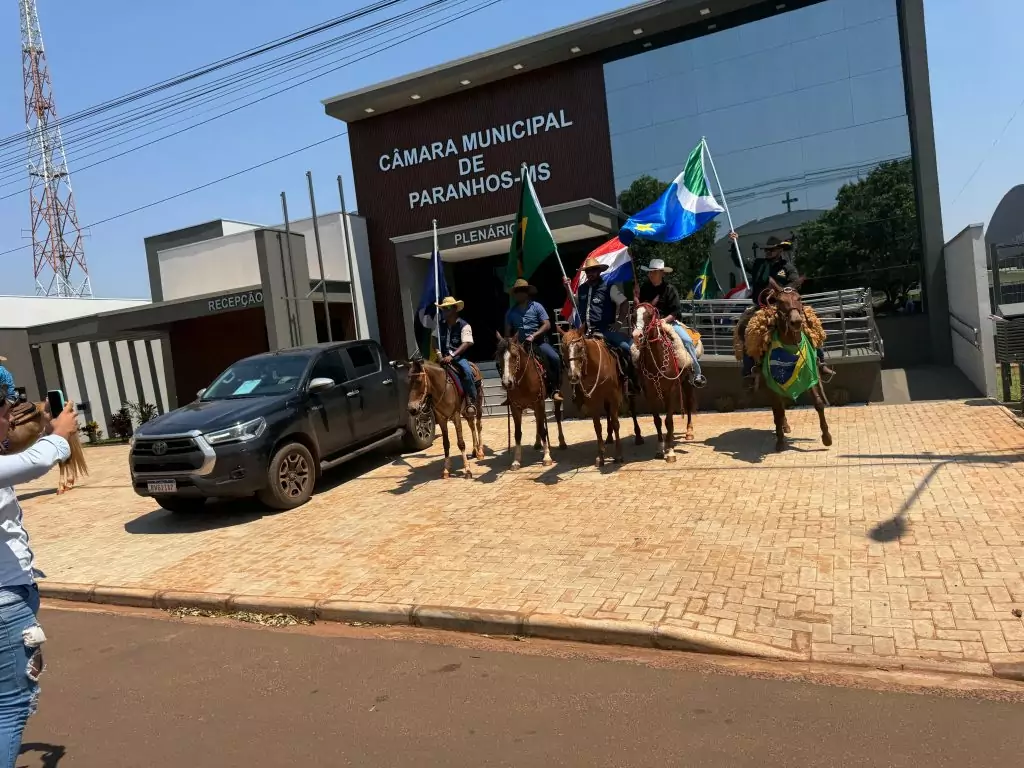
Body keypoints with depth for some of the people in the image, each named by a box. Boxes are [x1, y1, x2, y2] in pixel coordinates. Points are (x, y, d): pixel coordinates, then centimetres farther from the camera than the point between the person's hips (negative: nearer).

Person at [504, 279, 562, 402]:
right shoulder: (511, 312, 7)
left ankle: (555, 390, -18)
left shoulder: (536, 306, 0)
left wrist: (533, 336, -18)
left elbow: (547, 325, -7)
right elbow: (507, 332, 11)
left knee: (555, 358, -27)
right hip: (520, 344, 3)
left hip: (538, 342, -3)